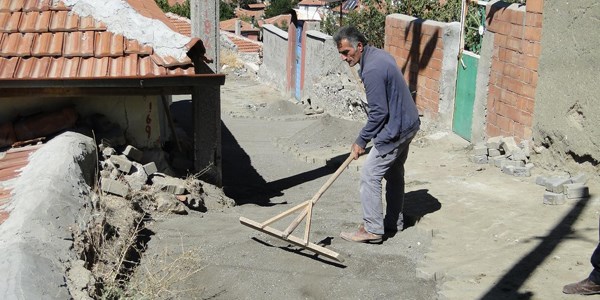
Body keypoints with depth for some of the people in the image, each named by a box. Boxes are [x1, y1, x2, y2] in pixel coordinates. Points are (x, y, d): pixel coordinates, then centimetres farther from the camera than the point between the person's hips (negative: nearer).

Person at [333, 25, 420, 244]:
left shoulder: (371, 70, -25)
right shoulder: (379, 54, 7)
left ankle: (372, 230, 2)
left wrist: (362, 141, -12)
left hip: (394, 130, -11)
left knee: (369, 176, -5)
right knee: (394, 173, 21)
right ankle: (394, 222, 33)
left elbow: (378, 112, -24)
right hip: (408, 123, 11)